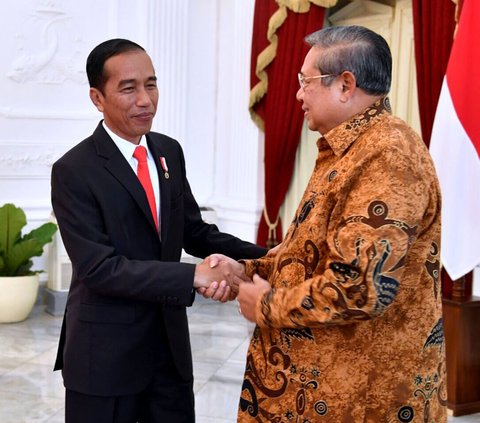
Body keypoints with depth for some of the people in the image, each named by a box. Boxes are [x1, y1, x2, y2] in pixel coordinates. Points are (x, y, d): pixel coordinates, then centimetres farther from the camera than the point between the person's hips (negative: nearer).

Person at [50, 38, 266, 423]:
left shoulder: (169, 152, 6)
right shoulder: (74, 171, -15)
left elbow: (195, 232, 9)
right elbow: (99, 267, -21)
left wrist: (267, 258, -5)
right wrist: (193, 276, -27)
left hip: (170, 341, 6)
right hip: (106, 350, -5)